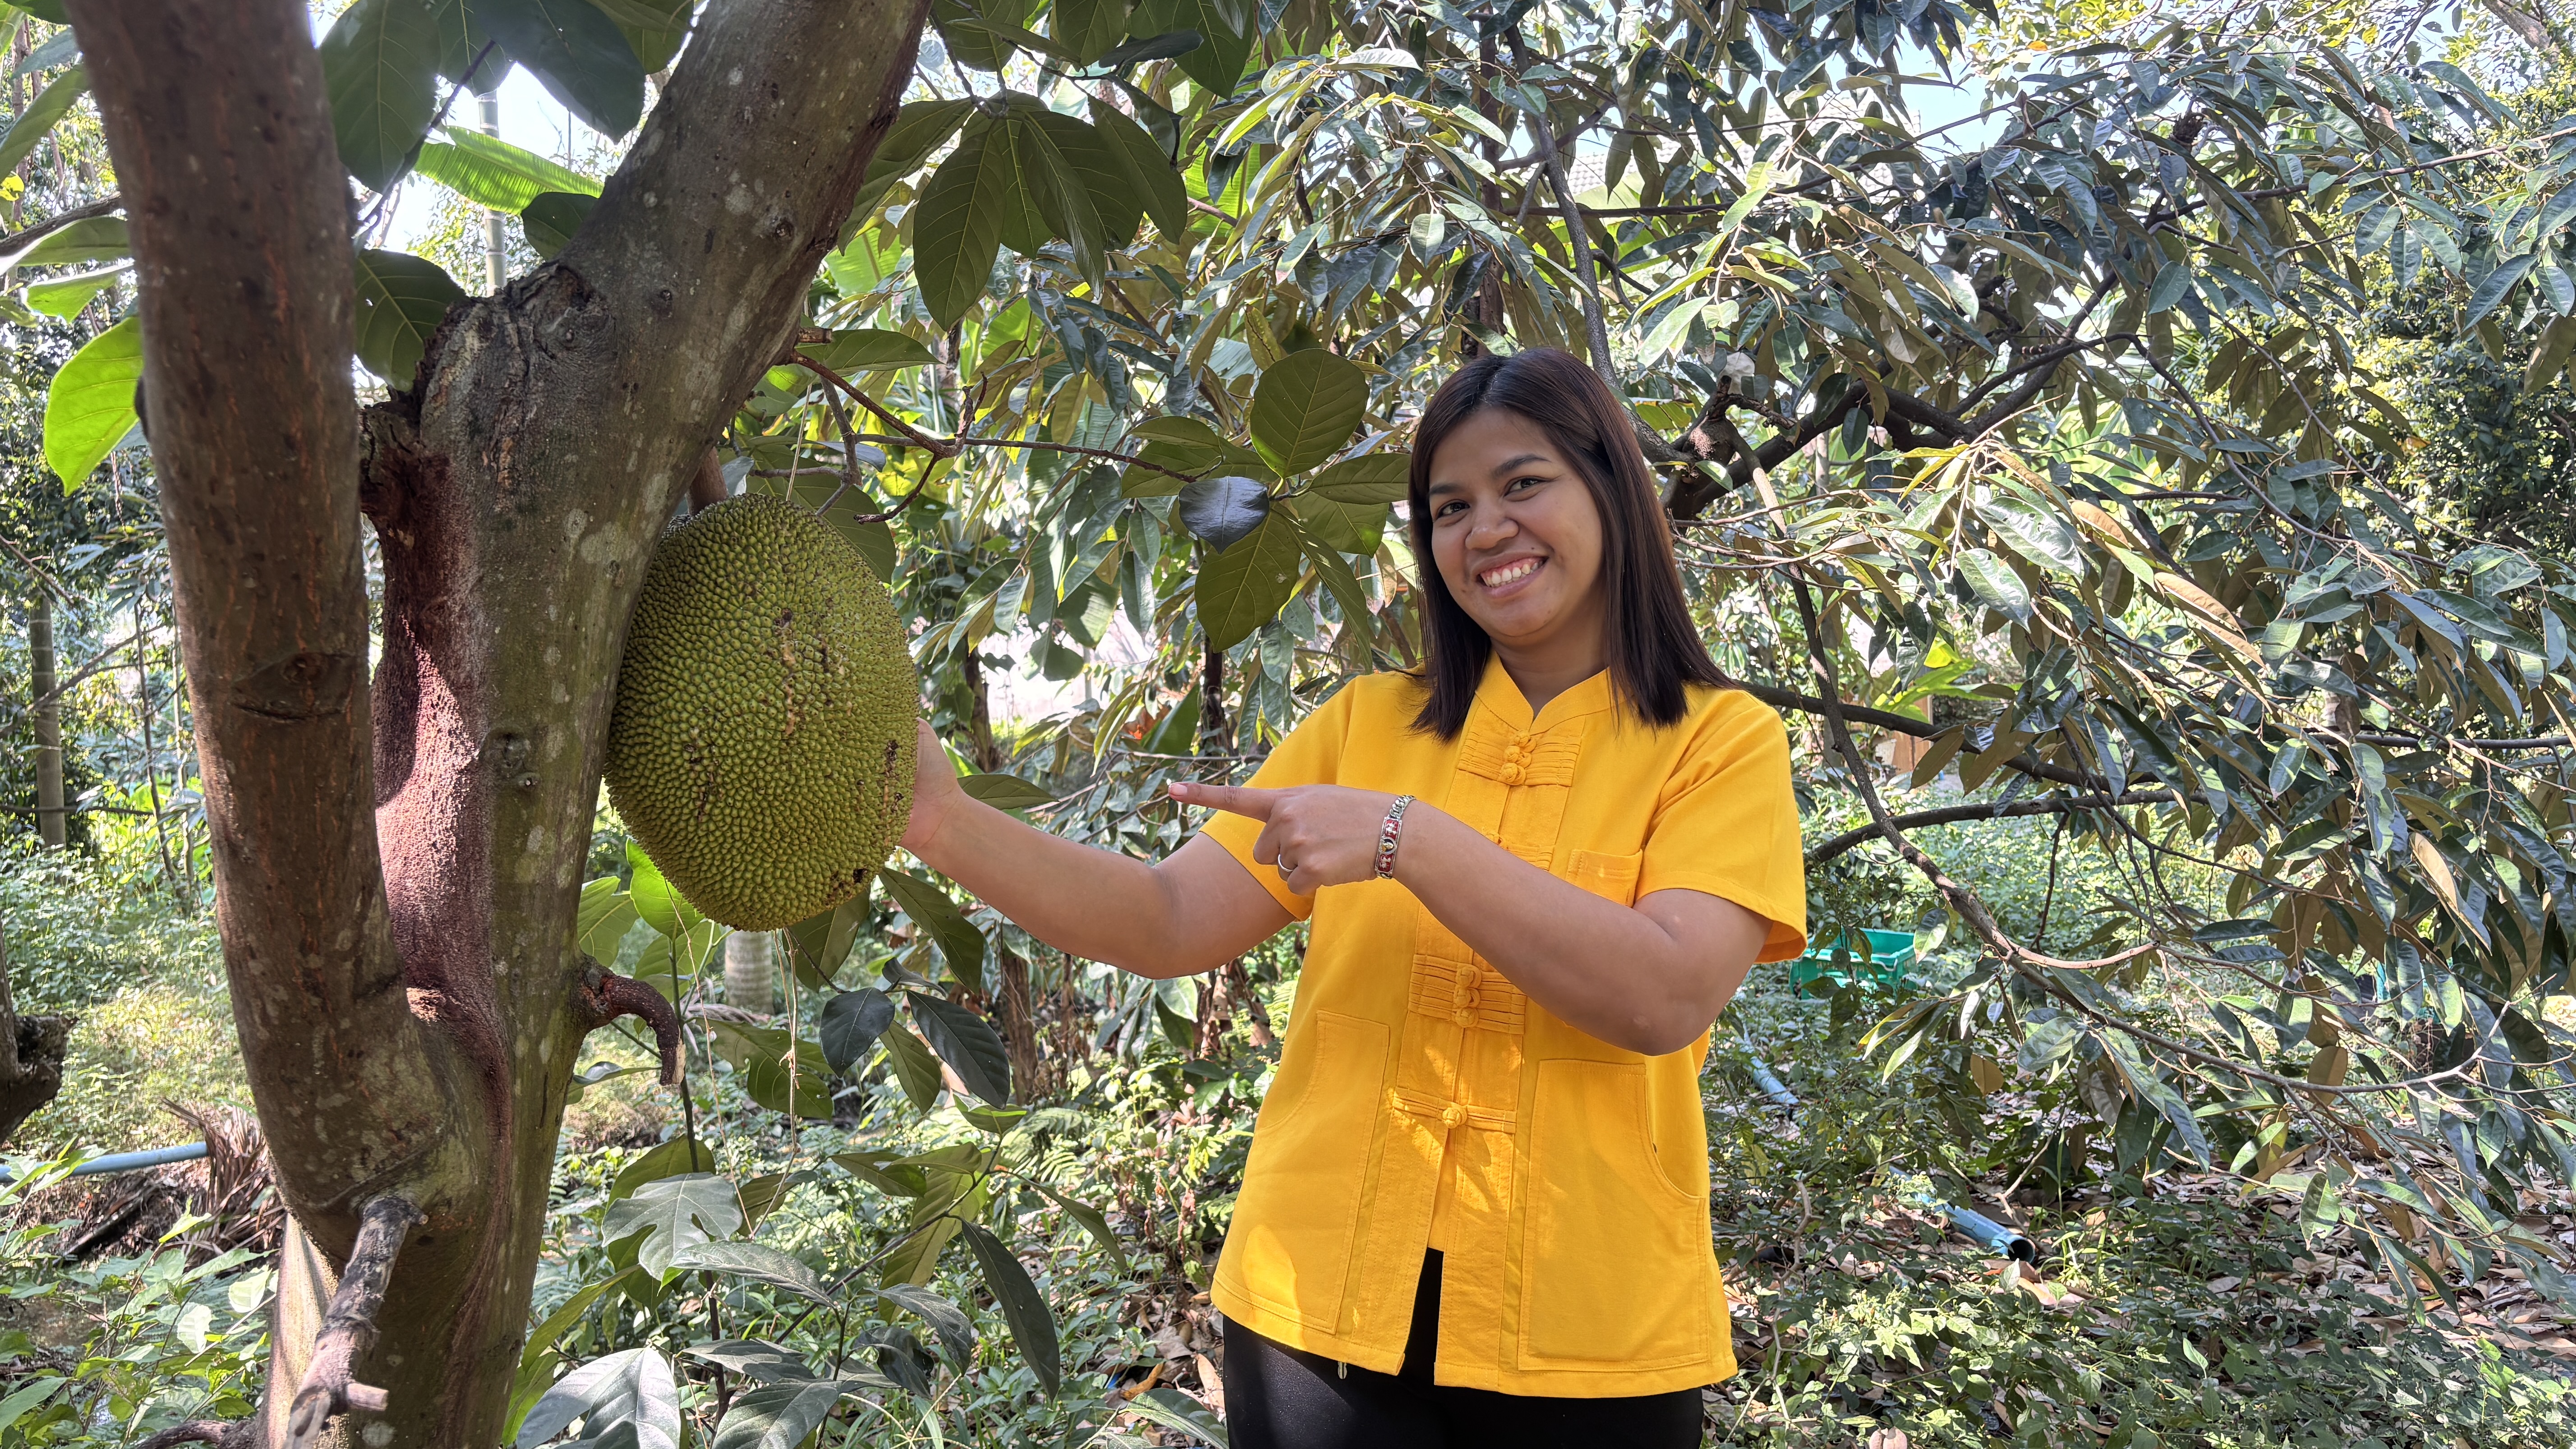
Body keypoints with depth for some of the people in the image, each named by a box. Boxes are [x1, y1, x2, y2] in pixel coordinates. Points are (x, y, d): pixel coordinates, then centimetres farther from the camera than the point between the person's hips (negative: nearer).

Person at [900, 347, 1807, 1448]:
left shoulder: (1720, 742, -3)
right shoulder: (1369, 723, 5)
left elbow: (1668, 999, -19)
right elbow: (1173, 925, -2)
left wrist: (1405, 838, -25)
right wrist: (945, 825, -15)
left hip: (1588, 1337, -2)